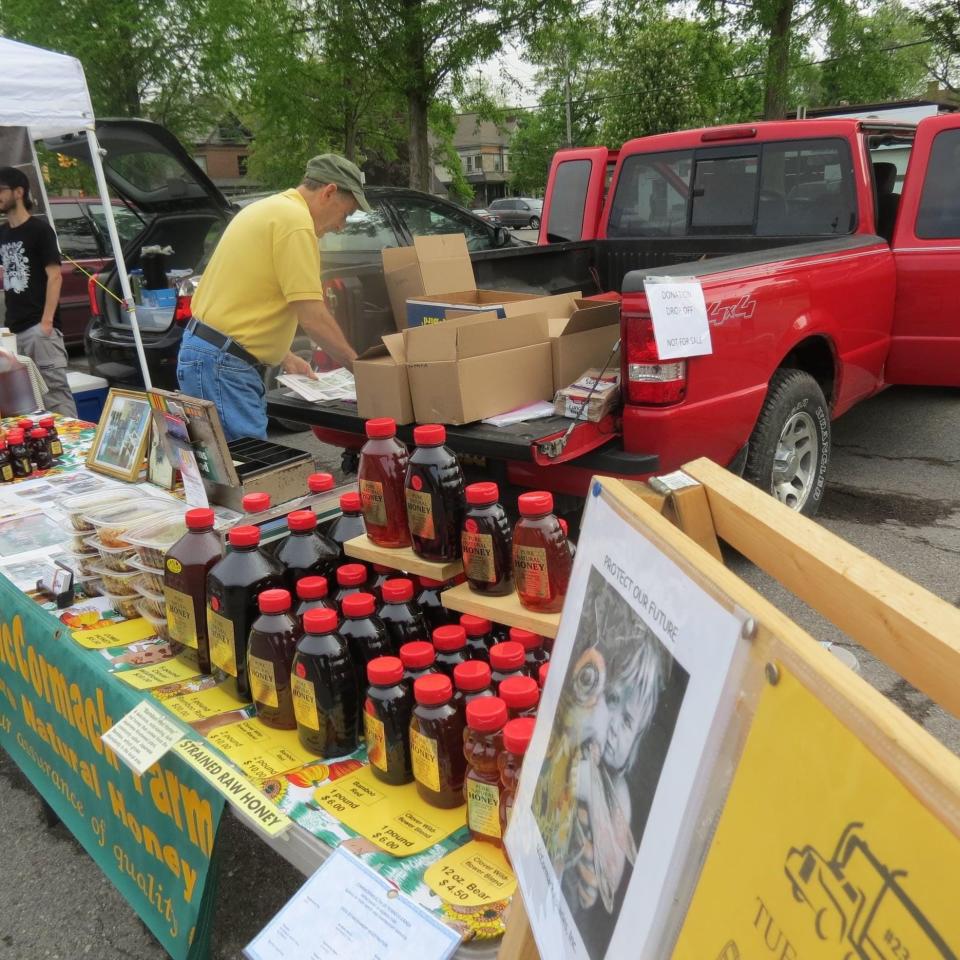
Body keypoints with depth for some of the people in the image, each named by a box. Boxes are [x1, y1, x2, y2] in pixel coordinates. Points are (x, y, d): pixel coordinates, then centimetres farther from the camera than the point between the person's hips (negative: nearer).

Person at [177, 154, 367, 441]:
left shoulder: (270, 208, 19)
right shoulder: (295, 219, -13)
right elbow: (312, 317, -16)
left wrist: (284, 357, 23)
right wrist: (359, 366, -5)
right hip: (220, 365, -11)